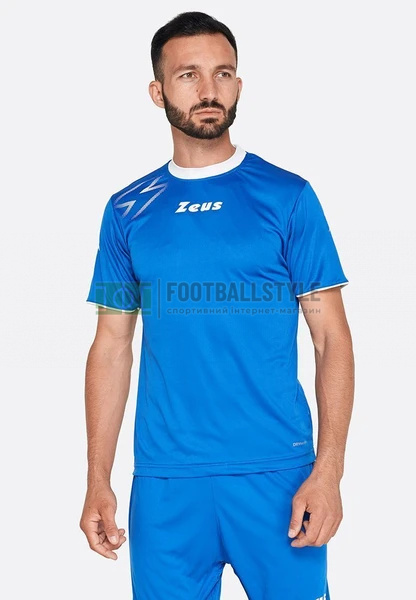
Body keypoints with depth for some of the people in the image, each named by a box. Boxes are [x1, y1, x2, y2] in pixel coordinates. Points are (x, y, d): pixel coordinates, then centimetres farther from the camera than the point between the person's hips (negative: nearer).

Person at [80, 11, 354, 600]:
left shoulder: (288, 197, 0)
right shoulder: (127, 212, 6)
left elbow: (332, 336, -2)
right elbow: (112, 346, 8)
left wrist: (328, 469, -11)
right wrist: (98, 481, 3)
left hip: (277, 471, -1)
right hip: (164, 481, 2)